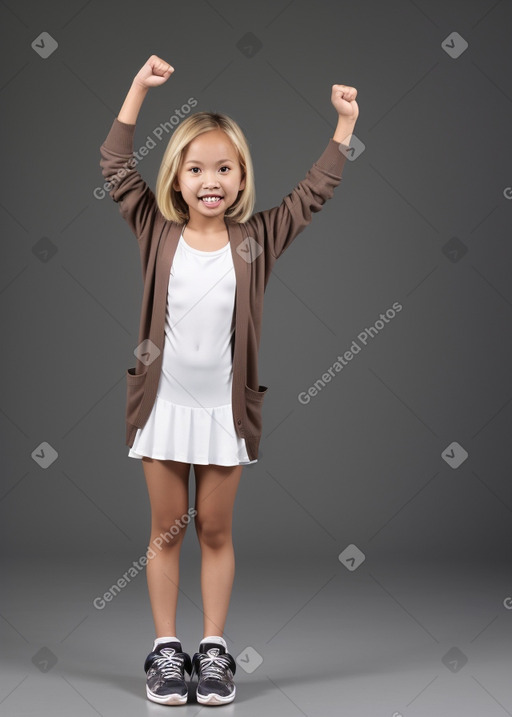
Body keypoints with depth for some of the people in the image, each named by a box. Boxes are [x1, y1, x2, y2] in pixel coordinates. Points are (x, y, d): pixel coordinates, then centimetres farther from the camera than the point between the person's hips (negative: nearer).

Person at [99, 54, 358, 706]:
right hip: (164, 402, 0)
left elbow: (314, 191, 1)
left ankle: (214, 648, 21)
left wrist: (344, 124, -4)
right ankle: (166, 648, 21)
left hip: (225, 406, 0)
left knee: (215, 530, 10)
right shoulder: (157, 231, -3)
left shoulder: (257, 239, -3)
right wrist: (140, 88, -6)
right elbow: (115, 166, -2)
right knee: (165, 529, 10)